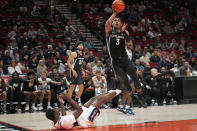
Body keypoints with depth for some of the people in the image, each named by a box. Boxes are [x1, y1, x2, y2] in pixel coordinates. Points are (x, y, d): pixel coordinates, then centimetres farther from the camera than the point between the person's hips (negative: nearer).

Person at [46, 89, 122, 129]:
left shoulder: (55, 123, -16)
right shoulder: (65, 122, -44)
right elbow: (80, 110, -39)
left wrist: (61, 103, 6)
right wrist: (69, 99, -36)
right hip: (87, 119, -8)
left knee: (93, 99, 22)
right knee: (100, 99, 9)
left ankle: (109, 92, 52)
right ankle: (115, 92, 40)